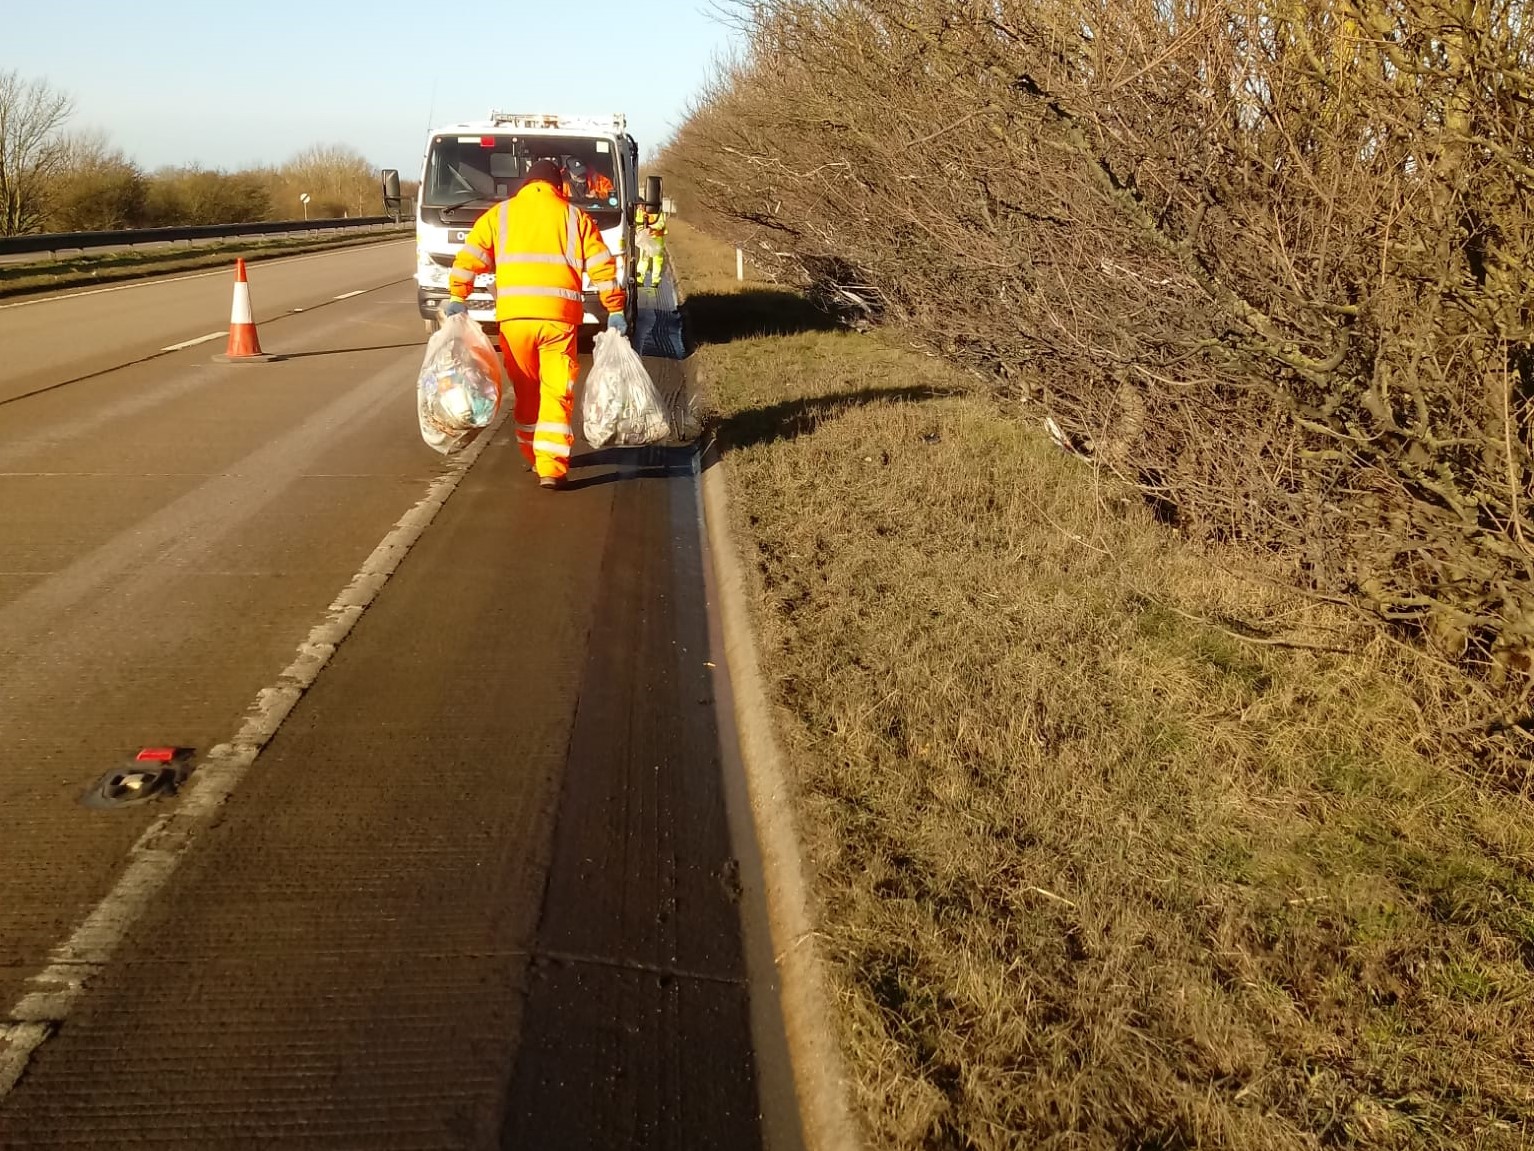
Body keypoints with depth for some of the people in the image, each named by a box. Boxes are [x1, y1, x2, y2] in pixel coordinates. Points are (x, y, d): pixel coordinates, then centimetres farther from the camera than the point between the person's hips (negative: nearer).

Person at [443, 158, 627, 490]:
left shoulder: (500, 214, 15)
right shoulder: (575, 217, 13)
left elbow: (470, 256, 2)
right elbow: (603, 268, 7)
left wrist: (457, 297, 2)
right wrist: (615, 311, 10)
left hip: (513, 315, 1)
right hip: (559, 315, -1)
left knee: (525, 390, 17)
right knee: (557, 392, 1)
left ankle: (532, 456, 26)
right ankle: (552, 467, -9)